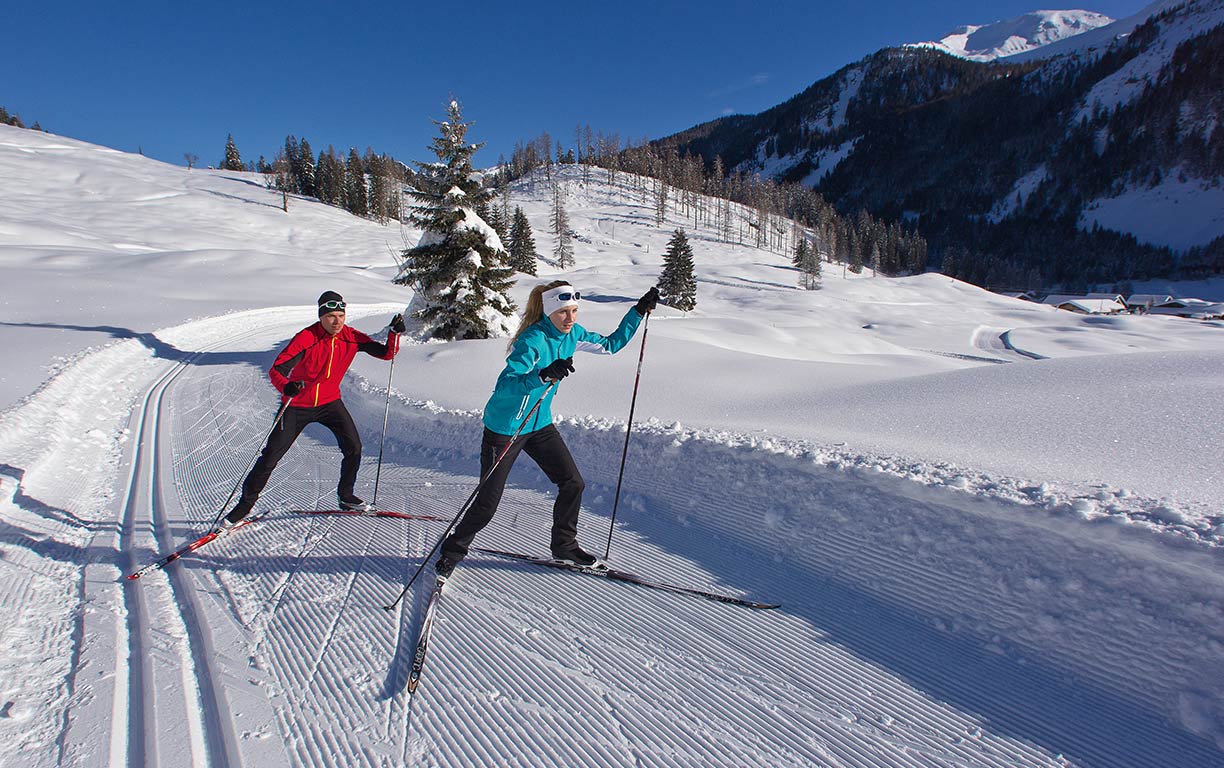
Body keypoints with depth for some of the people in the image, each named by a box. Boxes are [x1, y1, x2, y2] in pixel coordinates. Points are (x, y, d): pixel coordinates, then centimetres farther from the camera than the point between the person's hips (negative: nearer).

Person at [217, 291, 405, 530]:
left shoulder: (352, 337, -10)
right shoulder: (306, 338, -23)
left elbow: (386, 353, -7)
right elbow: (276, 370, -27)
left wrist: (395, 333, -26)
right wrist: (286, 387, -50)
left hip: (330, 402, 3)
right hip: (297, 405, -3)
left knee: (353, 447, -8)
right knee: (271, 456, 0)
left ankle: (346, 496, 14)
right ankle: (245, 503, 19)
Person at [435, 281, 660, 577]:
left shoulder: (572, 334, -3)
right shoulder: (533, 340, -27)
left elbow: (610, 344, 12)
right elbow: (505, 386, -37)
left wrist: (639, 311, 8)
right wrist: (543, 375, -53)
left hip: (540, 424, 7)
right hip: (505, 428, -7)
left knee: (573, 483, 3)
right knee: (488, 503, -1)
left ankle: (564, 545, 24)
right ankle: (453, 550, 23)